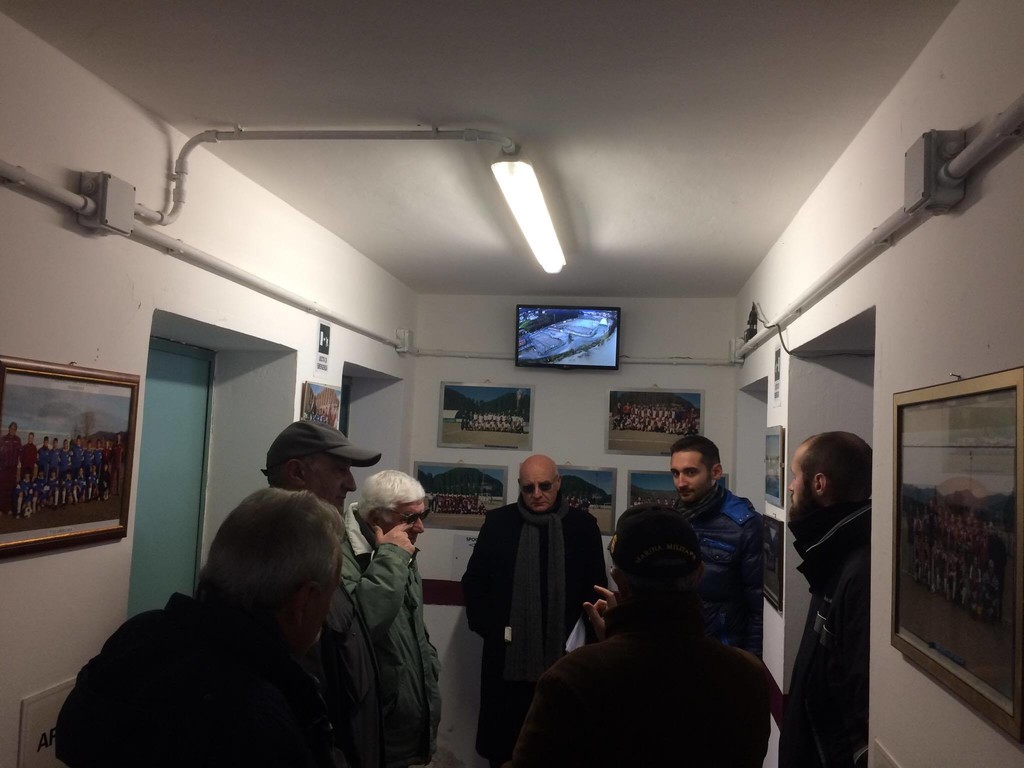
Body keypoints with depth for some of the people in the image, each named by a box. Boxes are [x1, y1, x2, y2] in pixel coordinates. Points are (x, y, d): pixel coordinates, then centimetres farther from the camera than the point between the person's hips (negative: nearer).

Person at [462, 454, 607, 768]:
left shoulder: (583, 525, 2)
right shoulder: (498, 522, 2)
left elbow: (597, 588, 6)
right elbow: (473, 582, 6)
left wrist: (589, 637, -1)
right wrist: (491, 627, -2)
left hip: (564, 654, 0)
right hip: (509, 655, 0)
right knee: (504, 741, 9)